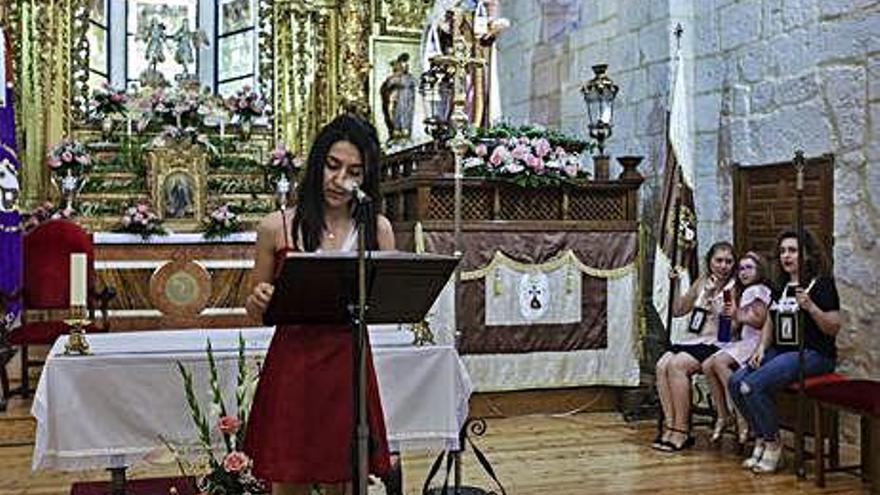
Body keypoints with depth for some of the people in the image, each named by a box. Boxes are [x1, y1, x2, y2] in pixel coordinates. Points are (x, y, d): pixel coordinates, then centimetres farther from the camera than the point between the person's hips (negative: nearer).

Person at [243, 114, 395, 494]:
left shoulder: (377, 229, 2)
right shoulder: (277, 227, -1)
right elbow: (256, 312, 8)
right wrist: (258, 300, -14)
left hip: (349, 368, 1)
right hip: (291, 366, -1)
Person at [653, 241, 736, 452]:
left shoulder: (734, 287, -3)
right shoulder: (701, 282, 16)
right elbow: (678, 310, 19)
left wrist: (710, 298, -17)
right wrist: (675, 285, 7)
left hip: (716, 344, -6)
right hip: (695, 340, 6)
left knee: (677, 365, -27)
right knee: (662, 365, -20)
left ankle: (682, 431, -20)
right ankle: (670, 425, -18)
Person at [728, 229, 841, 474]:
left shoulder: (822, 284, -5)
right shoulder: (782, 287, 18)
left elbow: (833, 328, -11)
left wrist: (810, 307, -25)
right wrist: (761, 348, 7)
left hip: (813, 354, -7)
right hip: (780, 350, 8)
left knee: (753, 386, -27)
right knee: (735, 382, -16)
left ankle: (773, 443, -7)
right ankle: (761, 438, -1)